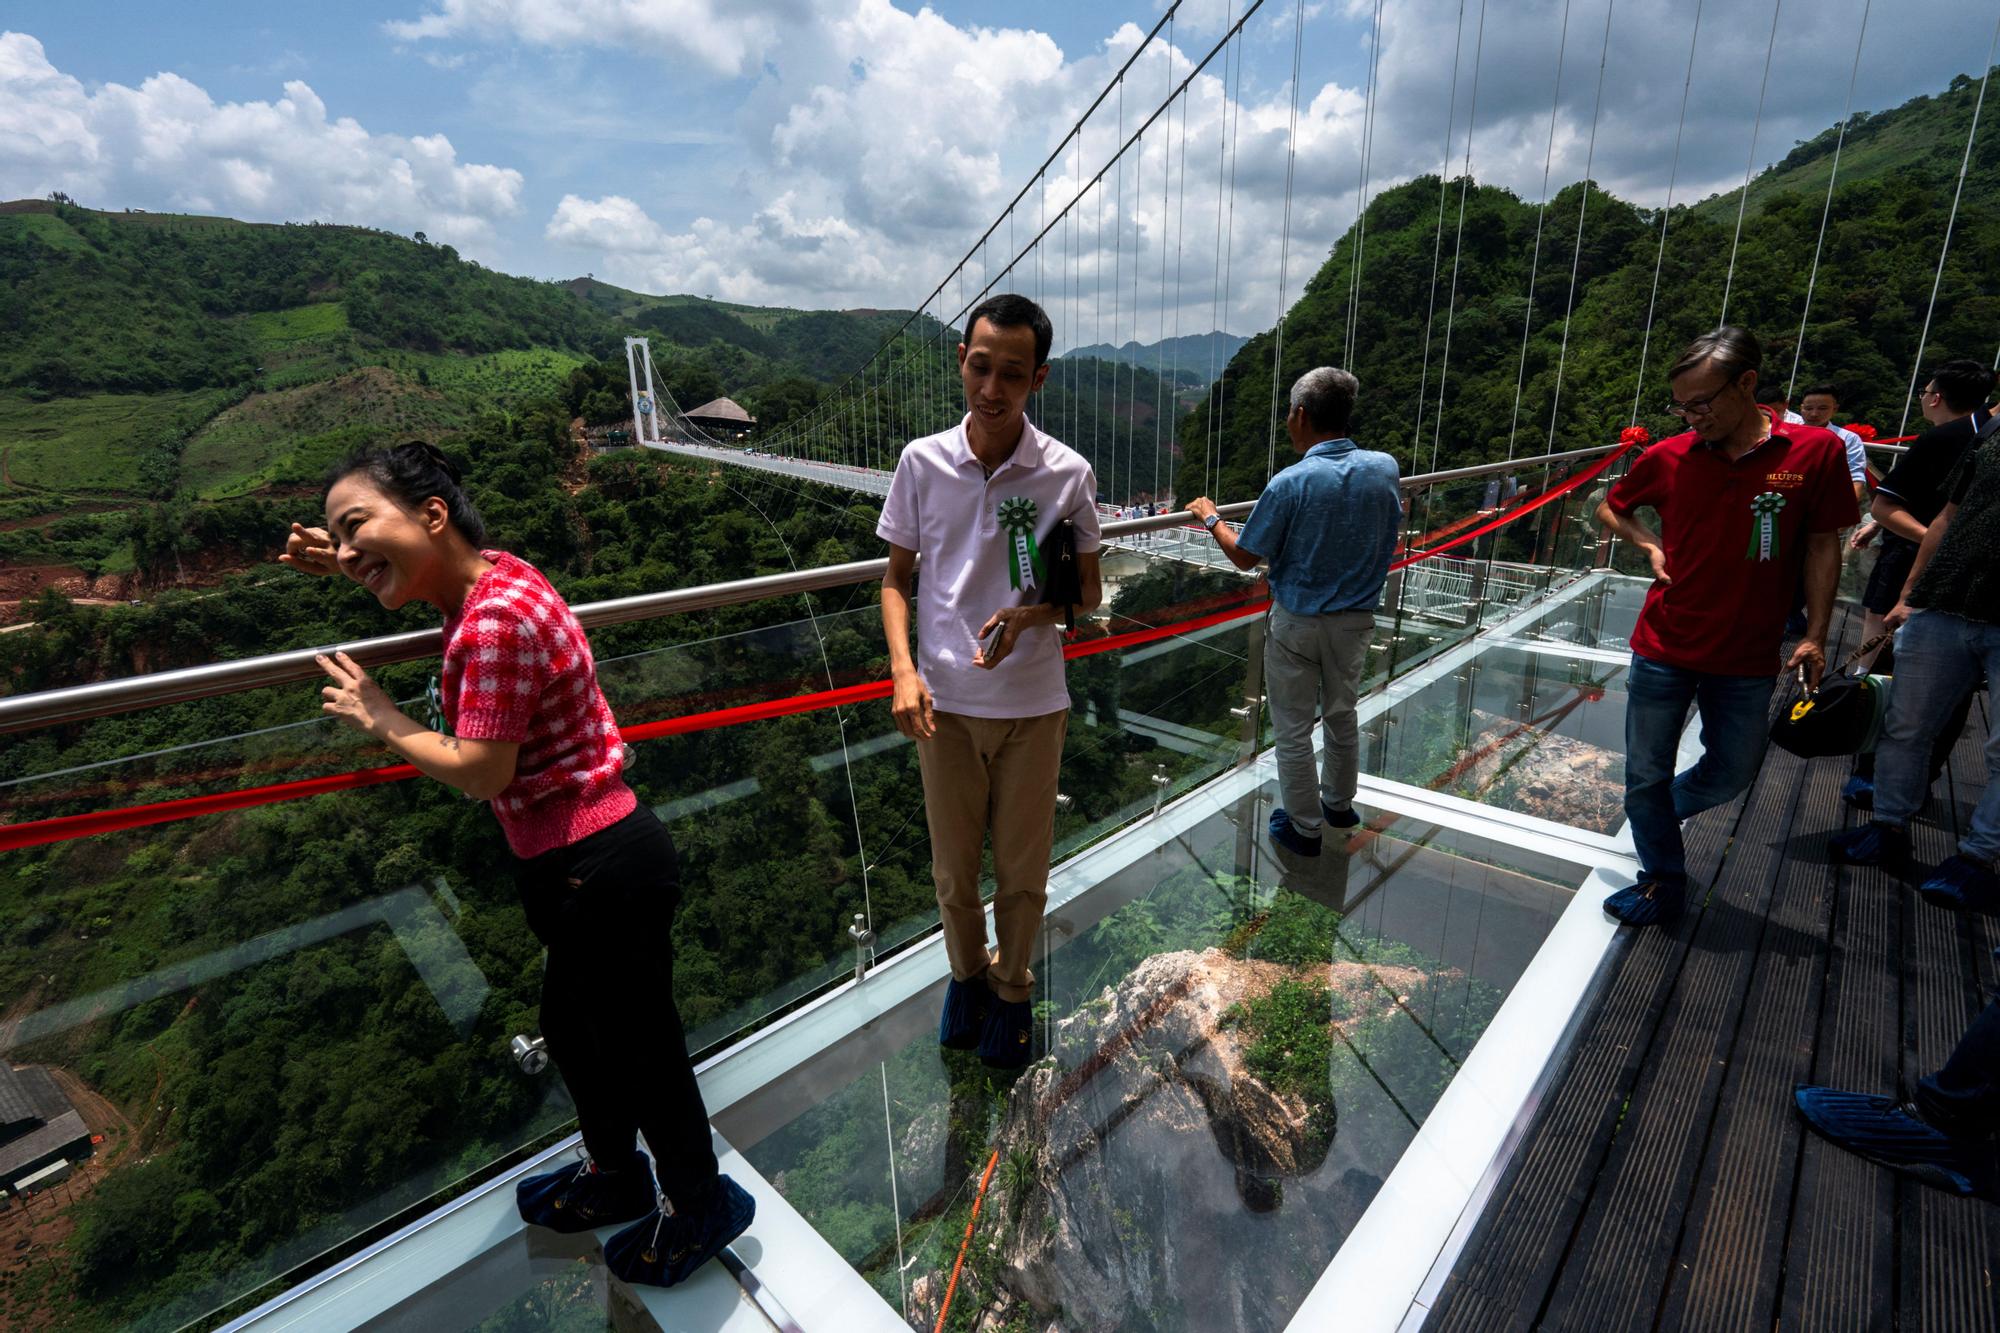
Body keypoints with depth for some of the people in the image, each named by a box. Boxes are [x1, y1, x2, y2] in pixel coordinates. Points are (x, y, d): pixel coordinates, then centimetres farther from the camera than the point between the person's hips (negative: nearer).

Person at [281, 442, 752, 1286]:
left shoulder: (497, 621, -26)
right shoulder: (491, 578, 5)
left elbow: (481, 773, -22)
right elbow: (428, 586, 32)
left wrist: (381, 720, -7)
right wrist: (354, 572, 17)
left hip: (601, 870, -10)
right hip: (580, 864, 10)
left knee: (638, 1047, 11)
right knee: (573, 1031, 29)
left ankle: (700, 1208, 38)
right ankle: (614, 1176, 54)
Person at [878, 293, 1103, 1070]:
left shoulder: (1068, 474, -8)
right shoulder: (922, 462, -5)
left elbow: (1089, 592, 1)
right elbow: (896, 578, 3)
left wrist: (1031, 614, -20)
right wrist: (902, 670, -13)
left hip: (1032, 705, -1)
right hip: (943, 702, 1)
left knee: (1022, 871, 14)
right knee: (953, 867, 17)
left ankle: (1012, 986, 42)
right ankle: (966, 974, 45)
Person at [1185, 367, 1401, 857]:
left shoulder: (1291, 484, -23)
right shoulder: (1384, 469, -6)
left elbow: (1244, 556, -12)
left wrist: (1210, 518, 4)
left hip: (1298, 623, -5)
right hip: (1356, 619, 6)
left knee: (1293, 729, 10)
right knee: (1341, 714, 24)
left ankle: (1304, 826, 23)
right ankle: (1339, 803, 43)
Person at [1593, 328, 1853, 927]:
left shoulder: (1816, 451, -7)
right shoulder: (1668, 457, -5)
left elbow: (1822, 547, 1)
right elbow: (1610, 508, 14)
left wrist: (1815, 636, -1)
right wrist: (1651, 546, -3)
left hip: (1748, 657, 0)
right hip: (1664, 650, 0)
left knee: (1731, 772, 15)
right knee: (1647, 775, 8)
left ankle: (1663, 812, 46)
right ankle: (1663, 881, 28)